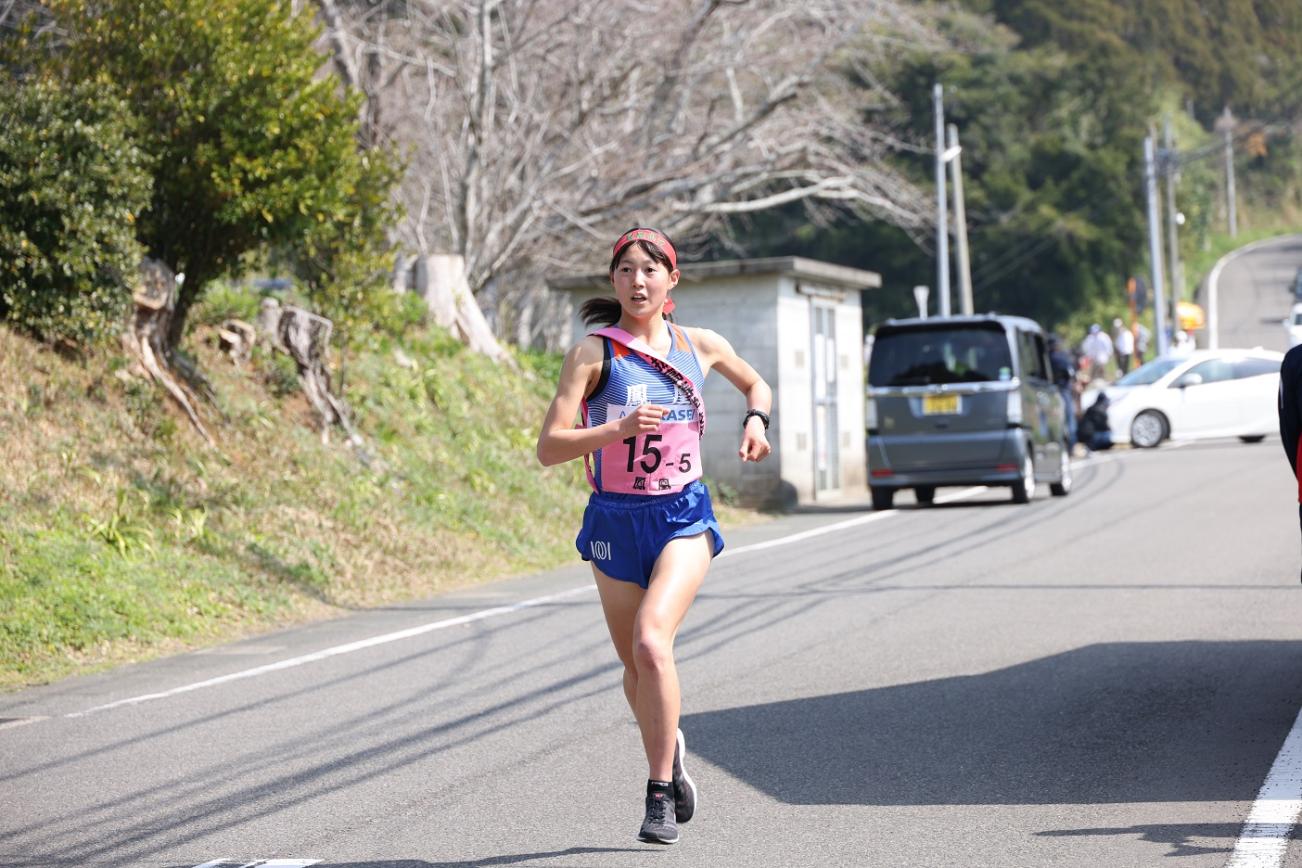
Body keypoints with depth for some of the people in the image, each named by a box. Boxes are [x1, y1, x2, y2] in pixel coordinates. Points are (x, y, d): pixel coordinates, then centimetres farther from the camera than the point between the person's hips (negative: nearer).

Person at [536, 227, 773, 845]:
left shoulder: (701, 346, 2)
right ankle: (671, 752, 41)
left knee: (651, 641, -23)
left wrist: (756, 420, 2)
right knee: (636, 665, 11)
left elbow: (756, 384, 24)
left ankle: (660, 794, -13)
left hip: (684, 517, 0)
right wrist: (619, 428, -28)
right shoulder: (593, 353, -7)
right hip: (615, 521, 1)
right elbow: (548, 448, -14)